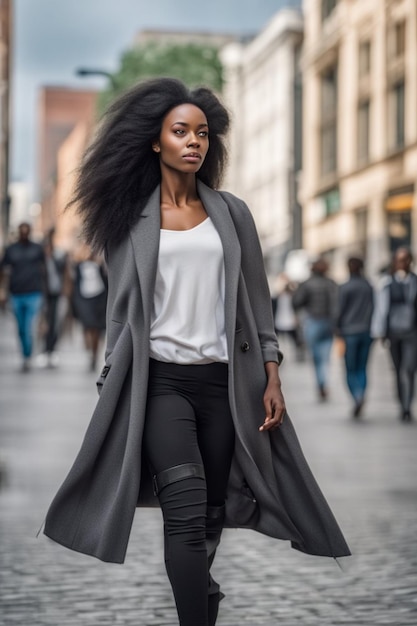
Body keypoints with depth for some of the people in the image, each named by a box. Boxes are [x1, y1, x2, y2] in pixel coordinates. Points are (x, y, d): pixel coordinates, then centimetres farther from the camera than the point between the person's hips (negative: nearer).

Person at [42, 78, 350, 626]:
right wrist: (113, 387, 6)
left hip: (224, 380, 2)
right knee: (187, 509, -18)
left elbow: (256, 302, 9)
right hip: (161, 379, -2)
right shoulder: (132, 221, 5)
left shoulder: (232, 213, 9)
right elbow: (120, 311, 9)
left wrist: (272, 380, 3)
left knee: (212, 512, 9)